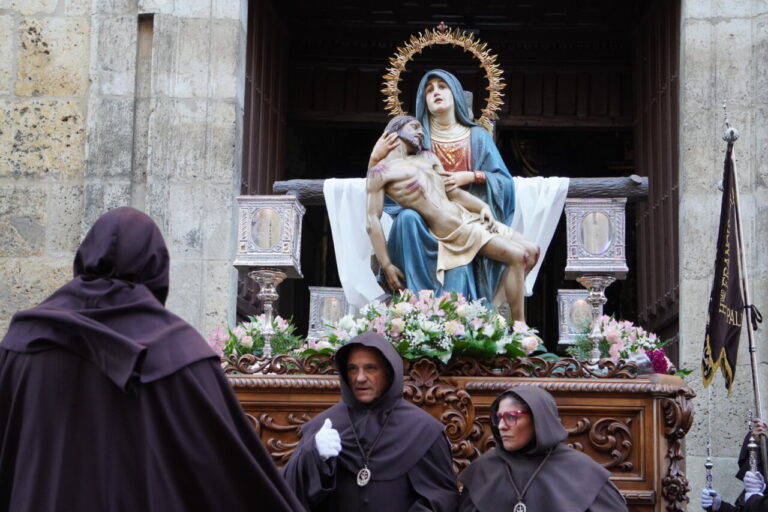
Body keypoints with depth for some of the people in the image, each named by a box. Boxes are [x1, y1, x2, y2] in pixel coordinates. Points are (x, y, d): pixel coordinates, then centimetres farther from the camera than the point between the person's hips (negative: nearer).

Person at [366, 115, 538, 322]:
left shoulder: (427, 157, 20)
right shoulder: (380, 171, -3)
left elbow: (454, 192, 17)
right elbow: (373, 222, -11)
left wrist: (483, 206, -3)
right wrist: (387, 266, -18)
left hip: (467, 216, 9)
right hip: (451, 231, -9)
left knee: (531, 251, 4)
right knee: (517, 256, -16)